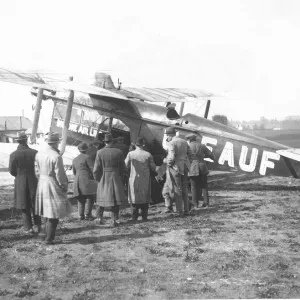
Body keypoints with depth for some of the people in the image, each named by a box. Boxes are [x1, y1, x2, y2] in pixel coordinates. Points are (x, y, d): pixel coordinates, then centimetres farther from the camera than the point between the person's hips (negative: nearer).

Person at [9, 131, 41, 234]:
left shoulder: (13, 155, -13)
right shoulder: (35, 152, -10)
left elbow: (12, 171, -4)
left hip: (20, 183, -1)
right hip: (33, 182, 1)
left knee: (24, 206, 10)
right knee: (35, 204, 18)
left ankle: (28, 228, 9)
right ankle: (38, 225, 20)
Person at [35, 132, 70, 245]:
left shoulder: (39, 154, 2)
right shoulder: (56, 157, -21)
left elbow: (37, 171, 8)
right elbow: (60, 175, -18)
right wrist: (64, 186, -4)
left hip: (42, 185, 8)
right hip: (53, 187, -8)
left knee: (48, 212, 19)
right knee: (54, 215, 2)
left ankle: (48, 235, 27)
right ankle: (49, 238, 4)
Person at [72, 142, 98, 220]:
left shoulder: (75, 159, 15)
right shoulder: (87, 157, -6)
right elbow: (93, 169, -10)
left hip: (77, 181, 7)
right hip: (87, 179, -6)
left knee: (81, 199, 9)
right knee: (90, 197, -1)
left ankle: (81, 215, 3)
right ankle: (87, 214, -7)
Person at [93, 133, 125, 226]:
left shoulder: (100, 153, -9)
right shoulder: (119, 152, -6)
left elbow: (96, 169, -7)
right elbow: (122, 168, 1)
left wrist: (96, 178, 9)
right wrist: (122, 180, 13)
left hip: (104, 178, 0)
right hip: (116, 178, 0)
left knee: (103, 197, 16)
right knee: (115, 198, 9)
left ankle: (99, 218, 16)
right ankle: (114, 219, 7)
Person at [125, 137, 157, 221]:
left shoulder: (130, 154, -9)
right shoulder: (148, 155, -7)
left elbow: (125, 165, 0)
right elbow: (153, 168, -1)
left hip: (134, 179, 0)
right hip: (145, 179, 0)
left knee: (135, 197, 11)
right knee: (145, 197, 10)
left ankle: (135, 216, 9)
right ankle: (144, 216, 9)